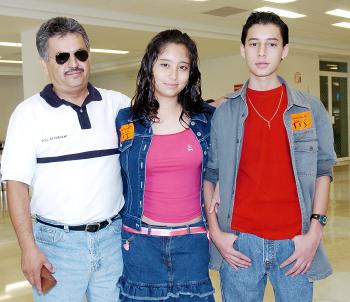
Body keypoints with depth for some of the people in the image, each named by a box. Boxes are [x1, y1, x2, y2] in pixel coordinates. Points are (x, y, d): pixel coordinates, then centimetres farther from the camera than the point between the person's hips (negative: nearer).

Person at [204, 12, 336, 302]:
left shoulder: (312, 109, 3)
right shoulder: (223, 113, 2)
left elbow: (323, 170, 3)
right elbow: (209, 174, 4)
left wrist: (315, 231, -5)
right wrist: (215, 231, -4)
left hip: (295, 242, 1)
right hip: (238, 241, 0)